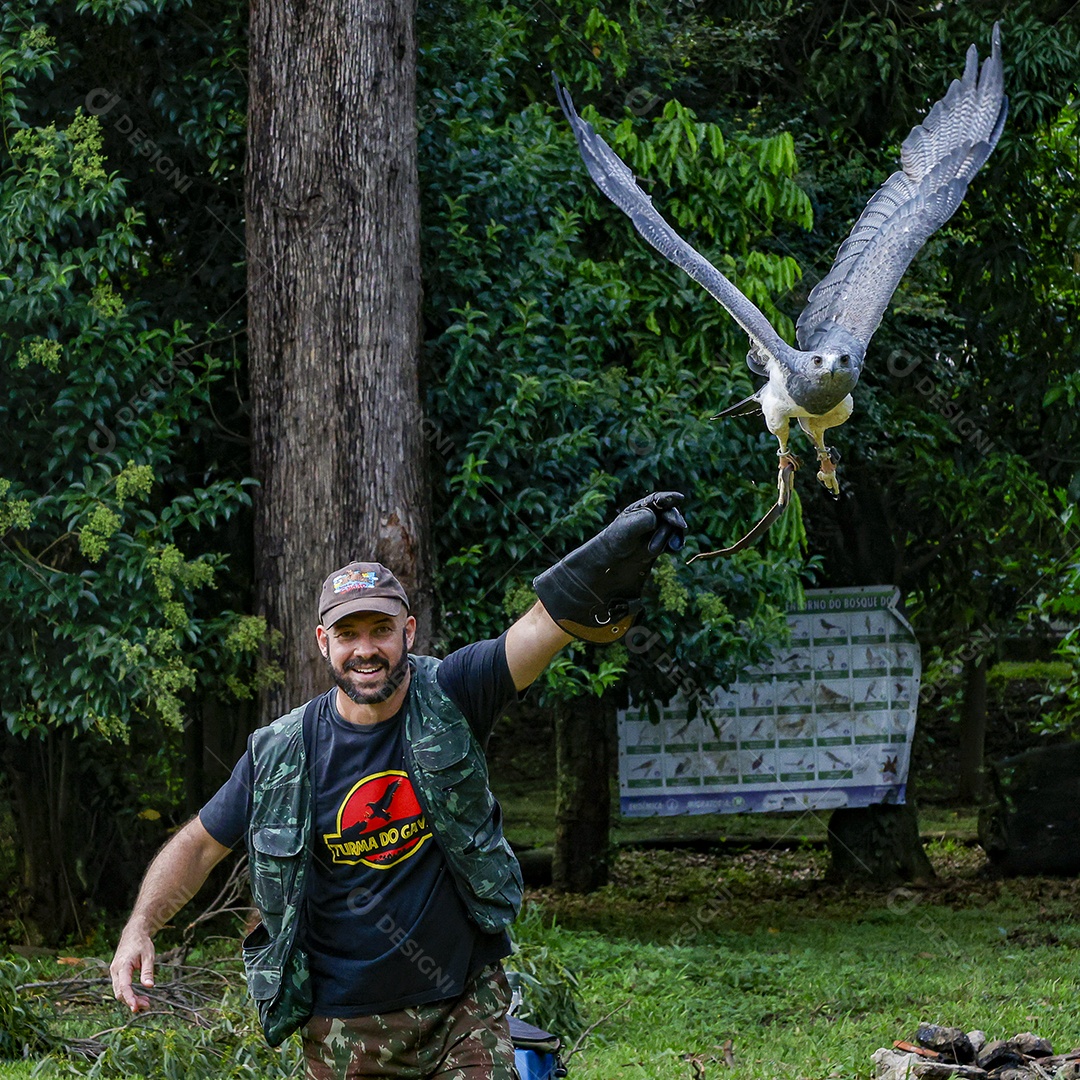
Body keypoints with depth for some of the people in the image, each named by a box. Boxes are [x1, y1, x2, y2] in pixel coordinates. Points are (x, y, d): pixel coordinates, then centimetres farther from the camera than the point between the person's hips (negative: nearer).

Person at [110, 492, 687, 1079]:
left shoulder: (446, 697, -9)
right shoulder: (280, 754, -6)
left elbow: (546, 622, -25)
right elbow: (198, 844, 5)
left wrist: (614, 552, -42)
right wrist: (140, 927, -10)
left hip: (464, 1004, 0)